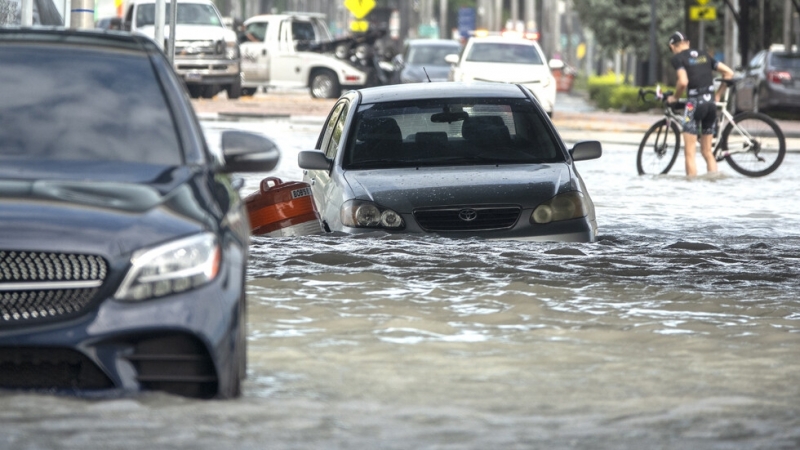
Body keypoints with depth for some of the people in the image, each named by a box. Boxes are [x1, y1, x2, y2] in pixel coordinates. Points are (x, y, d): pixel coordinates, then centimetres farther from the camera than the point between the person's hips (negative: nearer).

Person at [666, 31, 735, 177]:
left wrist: (675, 97, 0)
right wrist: (718, 95, 19)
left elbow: (683, 82, -18)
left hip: (694, 102, -6)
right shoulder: (704, 55, 16)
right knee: (707, 151, 14)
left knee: (690, 152, 0)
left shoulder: (678, 58, -2)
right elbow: (729, 73, 12)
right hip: (711, 102, 6)